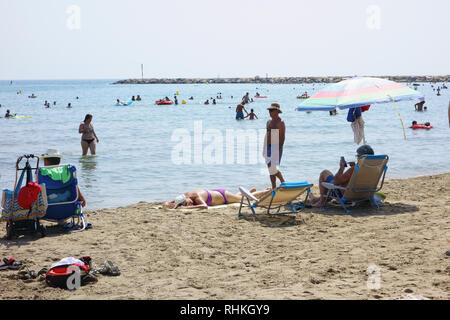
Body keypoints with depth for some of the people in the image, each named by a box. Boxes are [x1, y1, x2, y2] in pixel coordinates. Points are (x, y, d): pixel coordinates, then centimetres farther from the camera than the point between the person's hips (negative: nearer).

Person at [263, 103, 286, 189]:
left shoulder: (280, 122, -9)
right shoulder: (268, 122, 15)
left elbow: (282, 137, -14)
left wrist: (279, 148, -21)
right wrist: (264, 149, 16)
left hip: (276, 147, -8)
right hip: (268, 147, 8)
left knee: (273, 168, -14)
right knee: (270, 169, 8)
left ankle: (283, 182, 7)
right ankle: (273, 187, 15)